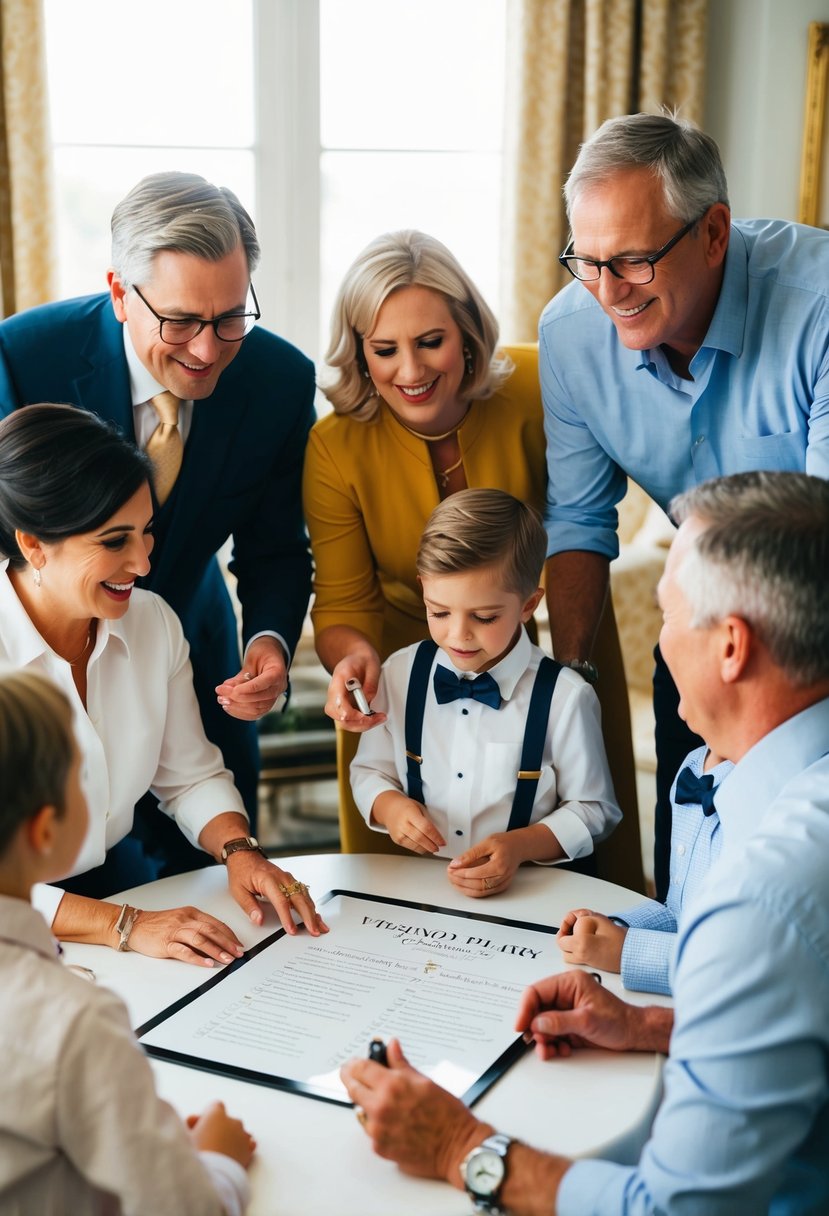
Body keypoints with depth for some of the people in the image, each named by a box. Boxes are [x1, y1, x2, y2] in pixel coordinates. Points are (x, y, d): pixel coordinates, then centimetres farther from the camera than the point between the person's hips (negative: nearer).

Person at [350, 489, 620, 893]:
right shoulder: (399, 674, 1)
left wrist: (521, 845, -15)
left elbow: (593, 811, 1)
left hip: (526, 890, -1)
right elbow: (370, 770, 14)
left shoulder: (565, 698, -9)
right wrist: (389, 805, -8)